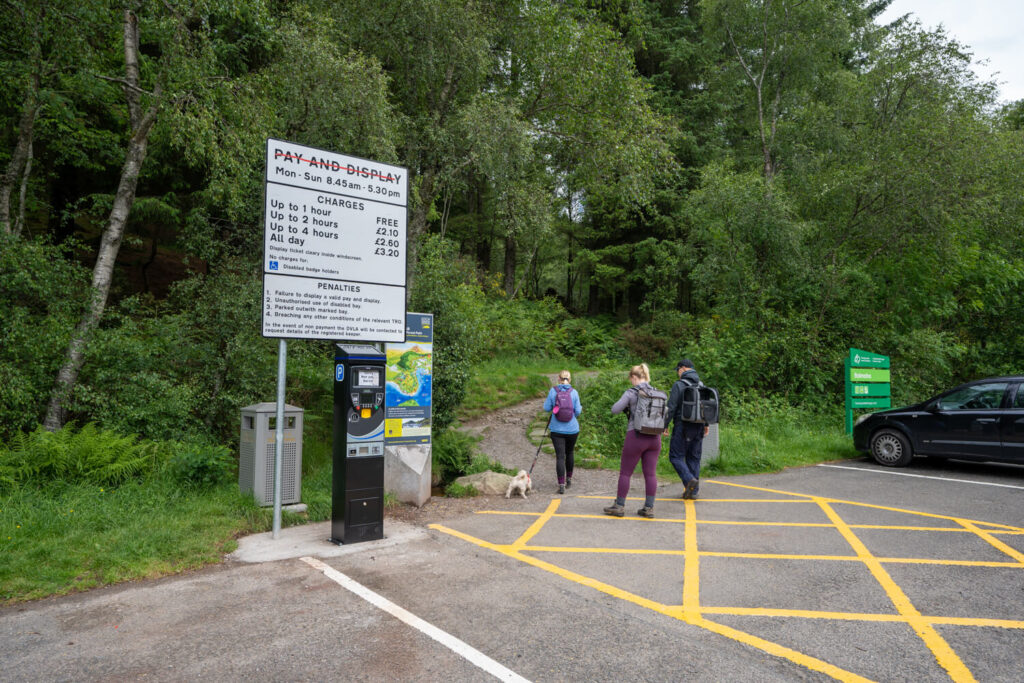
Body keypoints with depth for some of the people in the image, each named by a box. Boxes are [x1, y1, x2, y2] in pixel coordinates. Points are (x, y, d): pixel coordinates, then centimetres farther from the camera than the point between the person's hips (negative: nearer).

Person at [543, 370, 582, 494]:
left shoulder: (553, 391, -4)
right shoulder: (574, 392, -4)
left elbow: (547, 408, -2)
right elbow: (577, 411, -5)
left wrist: (546, 401, 17)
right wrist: (580, 408, 16)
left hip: (557, 429, -1)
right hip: (572, 429, 1)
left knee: (560, 456, -3)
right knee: (569, 453, 21)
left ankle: (561, 485, -10)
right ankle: (569, 479, 34)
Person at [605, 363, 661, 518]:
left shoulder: (631, 393, -9)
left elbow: (614, 410, -11)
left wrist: (627, 407, 8)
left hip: (636, 436, -5)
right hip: (654, 437, 5)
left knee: (625, 473, 7)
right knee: (650, 474, 8)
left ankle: (619, 506, 13)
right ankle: (649, 508, 11)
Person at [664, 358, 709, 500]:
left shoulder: (679, 385, -10)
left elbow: (671, 407, -13)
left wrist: (665, 424, -6)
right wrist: (706, 424, 23)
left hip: (682, 426, -6)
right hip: (698, 427, 6)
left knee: (676, 456, 1)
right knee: (694, 458, 11)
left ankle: (690, 480, -19)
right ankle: (693, 491, 11)